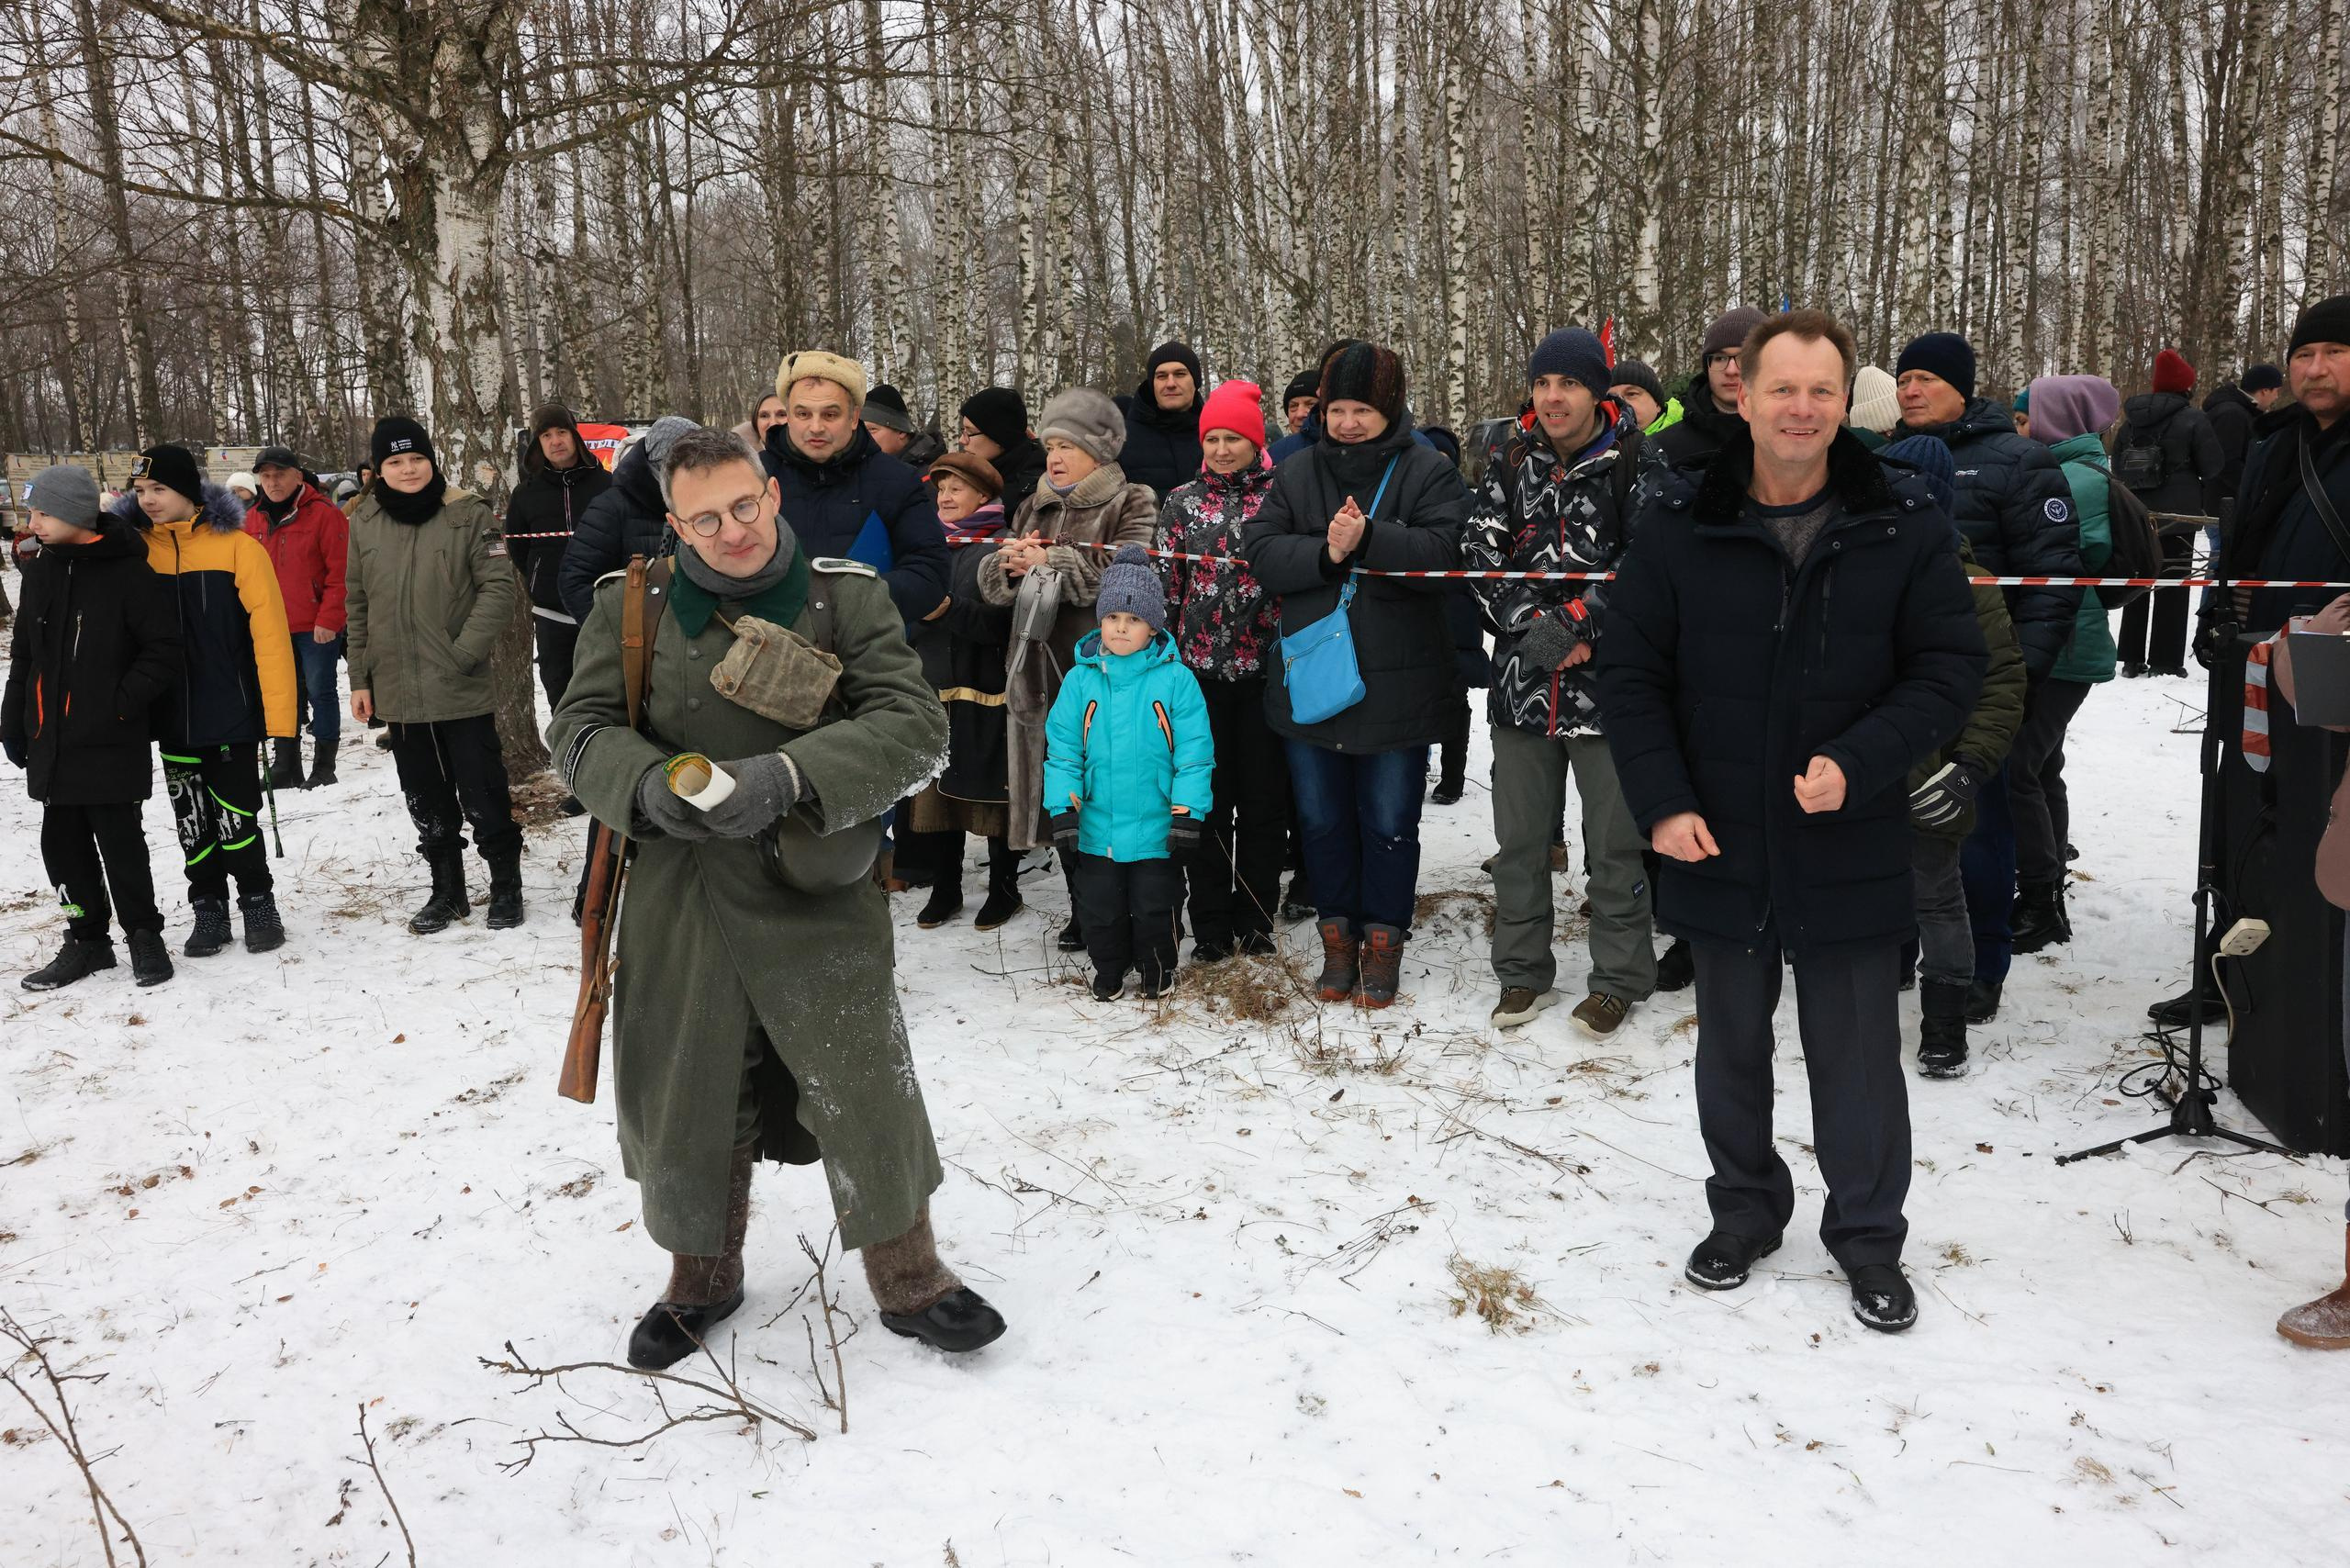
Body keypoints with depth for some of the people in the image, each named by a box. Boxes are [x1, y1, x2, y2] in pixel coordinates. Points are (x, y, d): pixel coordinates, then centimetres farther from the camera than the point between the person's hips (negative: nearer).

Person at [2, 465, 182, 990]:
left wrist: (121, 703, -16)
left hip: (112, 744, -7)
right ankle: (88, 940, 24)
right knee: (63, 844, 12)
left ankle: (144, 936, 15)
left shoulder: (130, 572, -11)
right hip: (51, 743, 7)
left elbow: (163, 650, -12)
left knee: (121, 845, -1)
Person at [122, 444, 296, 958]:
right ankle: (208, 910, 24)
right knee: (192, 821, 11)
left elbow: (269, 631, -10)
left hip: (231, 713, -4)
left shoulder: (236, 546, -8)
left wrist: (279, 714, -14)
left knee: (236, 818, 1)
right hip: (172, 719, 4)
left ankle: (258, 905, 19)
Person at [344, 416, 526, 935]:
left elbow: (500, 587, -9)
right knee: (427, 804, 13)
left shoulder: (467, 515, -5)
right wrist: (360, 679, 8)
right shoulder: (364, 522, 6)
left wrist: (464, 653, -16)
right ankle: (447, 891, 27)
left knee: (483, 797, 1)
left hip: (463, 691, -4)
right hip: (398, 693, 4)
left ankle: (506, 886, 18)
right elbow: (358, 606, 11)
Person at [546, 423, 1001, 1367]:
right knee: (686, 1092, 13)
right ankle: (703, 1277, 39)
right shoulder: (632, 608, 0)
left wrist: (791, 775, -28)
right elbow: (580, 730, 2)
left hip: (818, 896, -2)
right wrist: (648, 785, -21)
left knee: (866, 1094, -1)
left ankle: (908, 1278, 23)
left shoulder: (848, 597, -5)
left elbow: (913, 725, -12)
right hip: (679, 893, 2)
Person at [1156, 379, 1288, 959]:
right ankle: (1211, 927, 15)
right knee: (1207, 800, 5)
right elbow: (1165, 584, 9)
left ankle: (1255, 922, 18)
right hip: (1201, 669, 1)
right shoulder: (1182, 502, 8)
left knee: (1264, 799, 5)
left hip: (1266, 667, -1)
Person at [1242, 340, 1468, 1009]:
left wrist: (1367, 538, -27)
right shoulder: (1297, 475, 7)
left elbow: (1444, 551, -17)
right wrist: (1327, 553, -20)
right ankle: (1338, 935, 28)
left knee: (1390, 824, 7)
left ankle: (1383, 940, 23)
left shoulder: (1428, 472, -2)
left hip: (1396, 688, -3)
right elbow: (1261, 554, -4)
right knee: (1321, 819, 13)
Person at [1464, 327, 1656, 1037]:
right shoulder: (1514, 459, 7)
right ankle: (1523, 971, 27)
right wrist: (1534, 628, -12)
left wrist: (1575, 627, -18)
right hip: (1522, 677, 4)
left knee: (1613, 841, 5)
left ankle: (1619, 978, 21)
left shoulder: (1635, 461, -4)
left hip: (1606, 679, -4)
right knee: (1518, 836, 12)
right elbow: (1479, 550, 0)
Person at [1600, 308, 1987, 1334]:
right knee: (1731, 1045, 16)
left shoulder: (1905, 526, -4)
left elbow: (1951, 668, -2)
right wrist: (1661, 802, -10)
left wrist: (1859, 763, -17)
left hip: (1850, 853, -1)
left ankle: (1867, 1233, 30)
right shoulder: (1677, 523, -4)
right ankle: (1745, 1211, 36)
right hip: (1719, 848, 1)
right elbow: (1630, 673, 0)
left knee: (1857, 1056, 9)